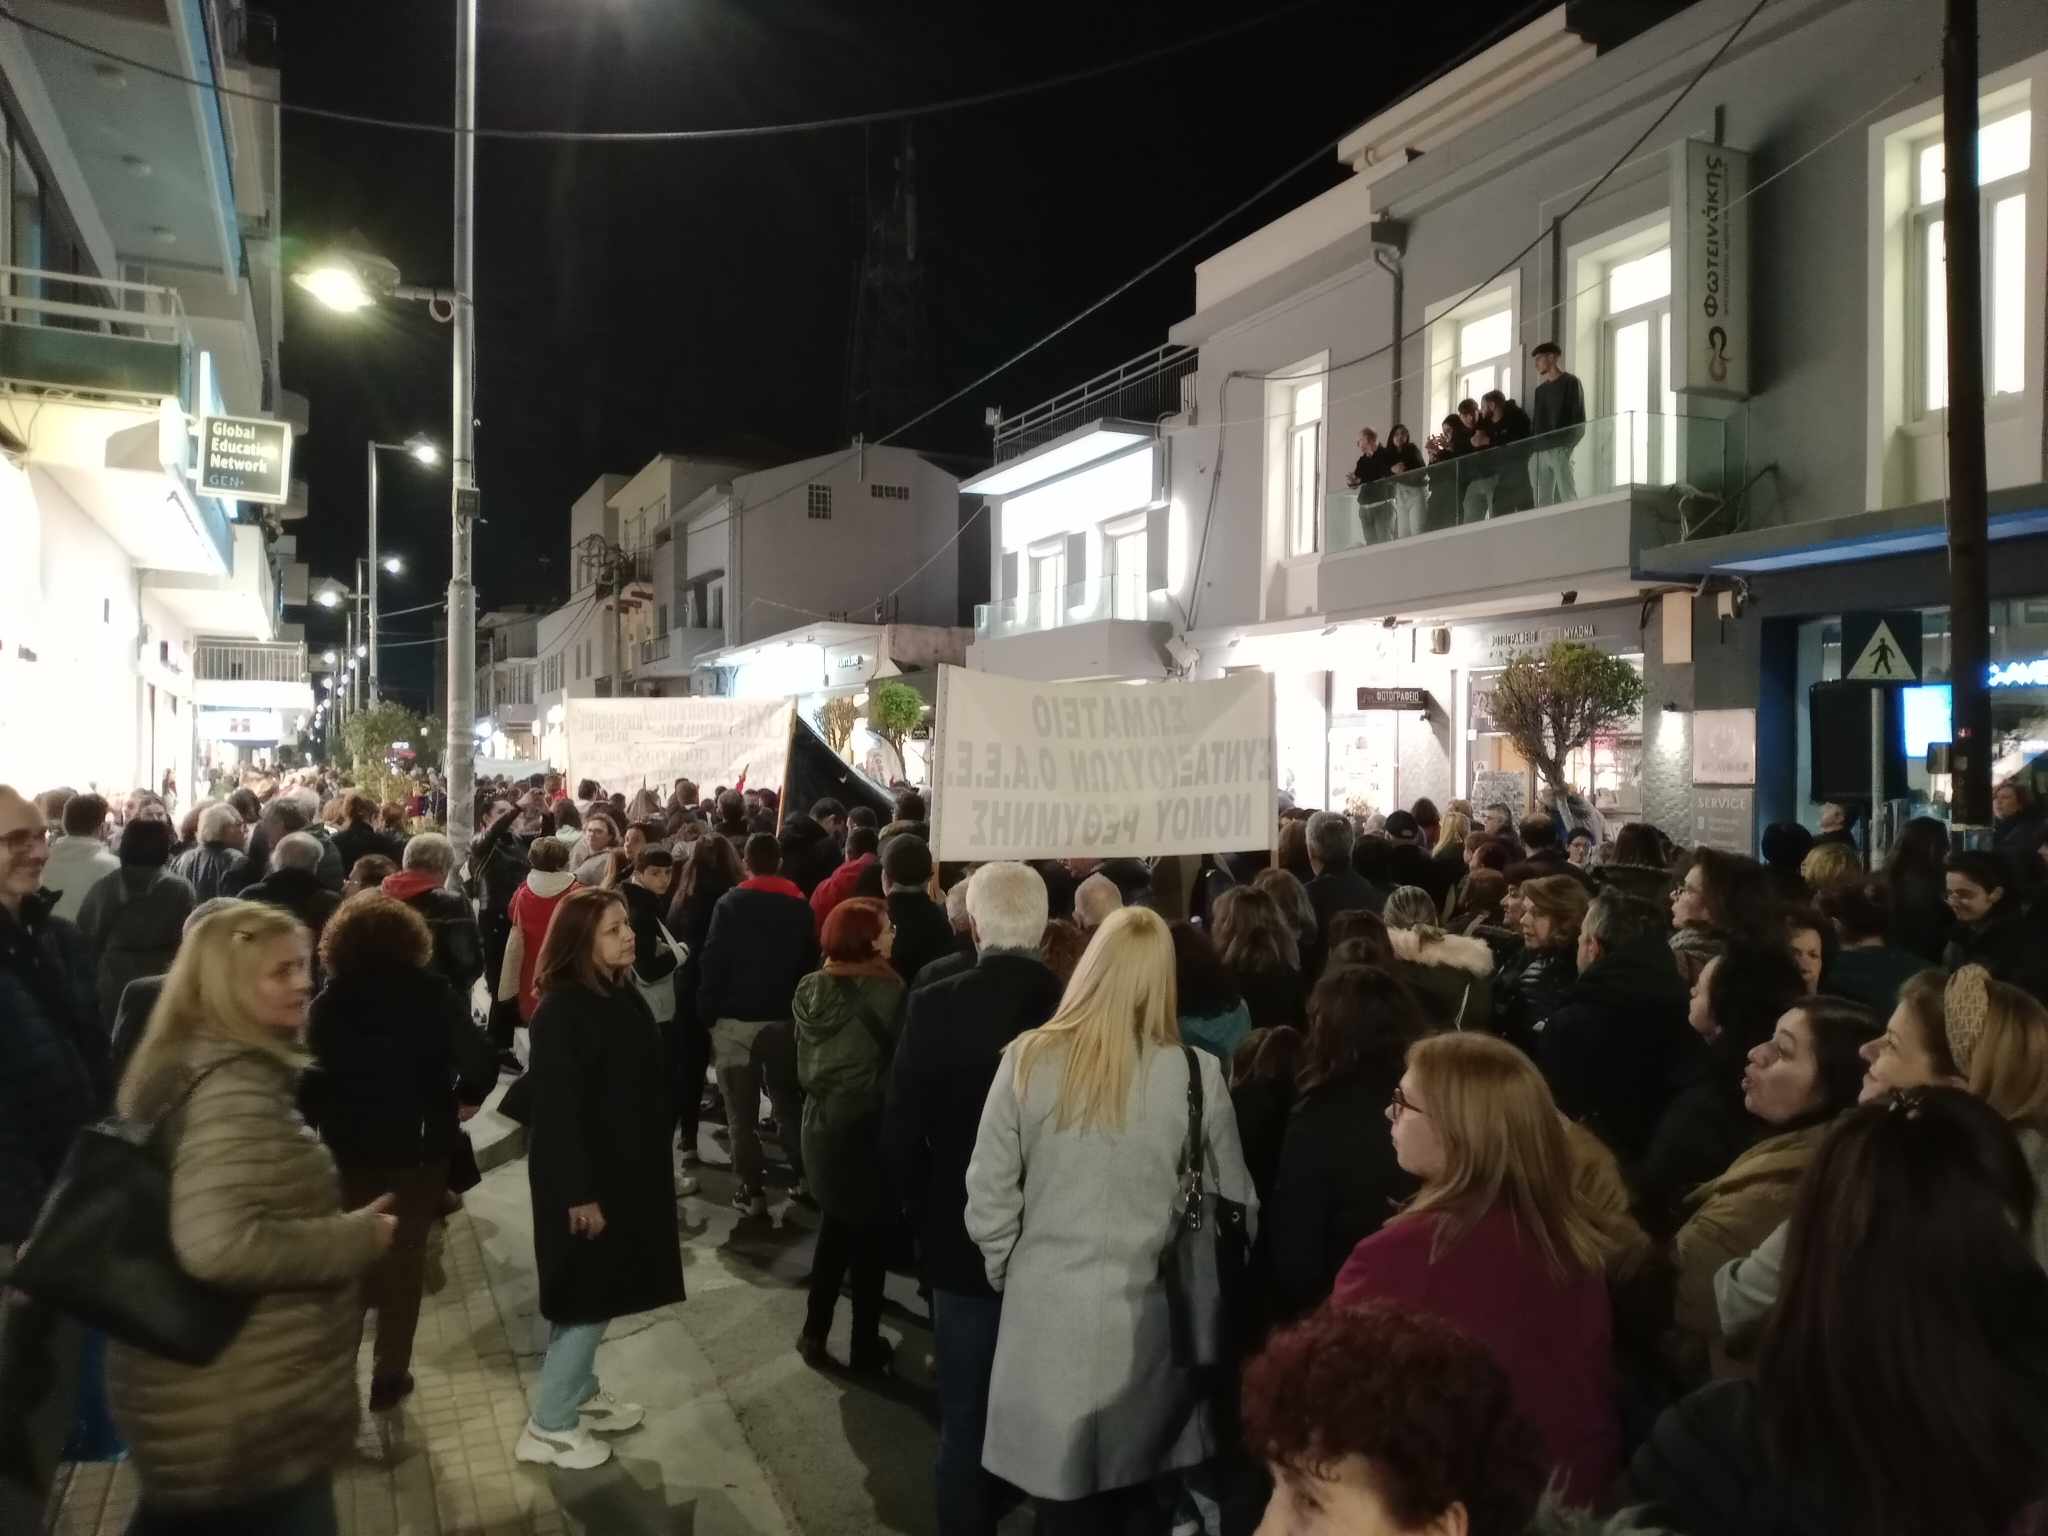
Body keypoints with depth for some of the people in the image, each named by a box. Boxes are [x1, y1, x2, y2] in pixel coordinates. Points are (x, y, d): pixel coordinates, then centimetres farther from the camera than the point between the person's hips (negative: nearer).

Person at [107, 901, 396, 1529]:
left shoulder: (186, 1063, 7)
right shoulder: (233, 1087, -25)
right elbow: (218, 1243, -37)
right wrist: (357, 1237, -23)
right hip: (249, 1419, -9)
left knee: (186, 1520, 28)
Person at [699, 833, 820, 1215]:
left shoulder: (729, 904, -5)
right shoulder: (799, 906, 5)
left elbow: (713, 962, -10)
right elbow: (810, 961, 6)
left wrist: (707, 1011, -3)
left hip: (736, 1020, -3)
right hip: (784, 1018, 3)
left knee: (742, 1112, 3)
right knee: (789, 1100, 19)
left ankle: (752, 1191, 4)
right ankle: (804, 1175, 23)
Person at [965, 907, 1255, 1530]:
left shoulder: (1029, 1058, -11)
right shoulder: (1197, 1073, -12)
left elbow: (989, 1196, -4)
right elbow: (1235, 1207, -2)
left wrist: (1007, 1275, 13)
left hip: (1048, 1311, 0)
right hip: (1152, 1315, 0)